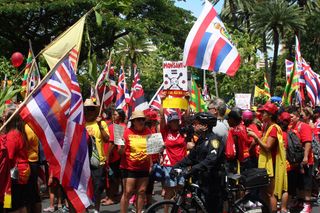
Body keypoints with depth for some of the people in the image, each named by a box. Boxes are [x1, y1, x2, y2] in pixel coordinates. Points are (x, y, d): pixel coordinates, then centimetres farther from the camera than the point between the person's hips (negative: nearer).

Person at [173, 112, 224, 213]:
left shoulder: (214, 139, -16)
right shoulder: (201, 139, 13)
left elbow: (211, 160, -30)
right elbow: (191, 157, 11)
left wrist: (194, 169, -38)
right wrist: (177, 166, -2)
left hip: (213, 182, -9)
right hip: (203, 180, 9)